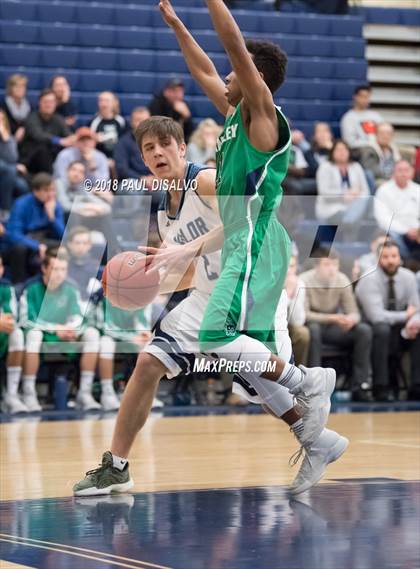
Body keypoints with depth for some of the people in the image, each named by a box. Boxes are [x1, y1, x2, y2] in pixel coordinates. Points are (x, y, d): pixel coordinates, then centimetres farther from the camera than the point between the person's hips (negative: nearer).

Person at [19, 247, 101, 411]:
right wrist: (55, 328, -20)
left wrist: (70, 328, -19)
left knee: (91, 333, -16)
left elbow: (77, 317, 5)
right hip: (40, 340, -4)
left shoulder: (70, 289, 2)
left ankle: (84, 392, -18)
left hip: (63, 341, 4)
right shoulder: (31, 288, -10)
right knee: (33, 333, -37)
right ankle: (28, 393, -32)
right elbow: (25, 321, -15)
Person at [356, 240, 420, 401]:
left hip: (398, 330, 5)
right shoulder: (369, 280, -18)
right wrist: (405, 315, -19)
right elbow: (377, 316, -28)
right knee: (382, 329, -36)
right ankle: (381, 388, -32)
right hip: (371, 330, -5)